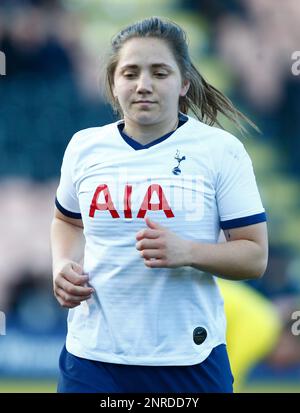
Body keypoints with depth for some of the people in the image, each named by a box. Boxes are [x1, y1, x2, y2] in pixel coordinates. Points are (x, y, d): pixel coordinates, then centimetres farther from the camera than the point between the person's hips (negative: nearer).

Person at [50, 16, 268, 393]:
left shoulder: (222, 150, -4)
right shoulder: (84, 148, 5)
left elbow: (255, 256, -4)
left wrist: (188, 252, -22)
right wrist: (63, 266, 3)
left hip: (189, 360, -2)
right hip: (92, 356, 2)